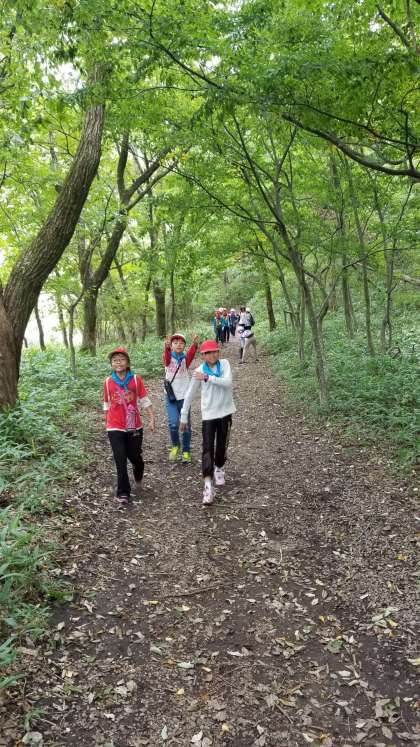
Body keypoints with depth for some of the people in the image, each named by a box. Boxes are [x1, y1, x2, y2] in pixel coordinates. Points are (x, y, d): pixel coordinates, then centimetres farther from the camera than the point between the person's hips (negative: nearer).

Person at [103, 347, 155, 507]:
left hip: (134, 426, 0)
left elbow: (145, 401, -1)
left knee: (135, 457, 14)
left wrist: (152, 419, -6)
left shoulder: (136, 379, -5)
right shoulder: (108, 382, -1)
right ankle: (123, 493, 11)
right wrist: (107, 423, 16)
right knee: (120, 461, -2)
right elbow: (107, 405, 10)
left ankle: (139, 476, 48)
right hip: (115, 428, 0)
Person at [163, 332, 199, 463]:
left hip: (184, 396, 1)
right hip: (170, 396, -1)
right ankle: (175, 446, 12)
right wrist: (166, 347, -50)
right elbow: (166, 356, -27)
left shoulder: (185, 359, -2)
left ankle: (186, 451, 24)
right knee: (173, 423, -15)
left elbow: (191, 353, -24)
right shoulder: (168, 358, -3)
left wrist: (194, 344, -46)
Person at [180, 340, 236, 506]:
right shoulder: (199, 371, -6)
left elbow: (228, 382, -20)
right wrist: (184, 417, 4)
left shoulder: (224, 364, -4)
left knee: (222, 445, 14)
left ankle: (219, 468, 44)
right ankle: (208, 486, -14)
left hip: (225, 412, 2)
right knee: (207, 448, -11)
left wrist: (208, 378, -26)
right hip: (208, 414, -2)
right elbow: (190, 395, 1)